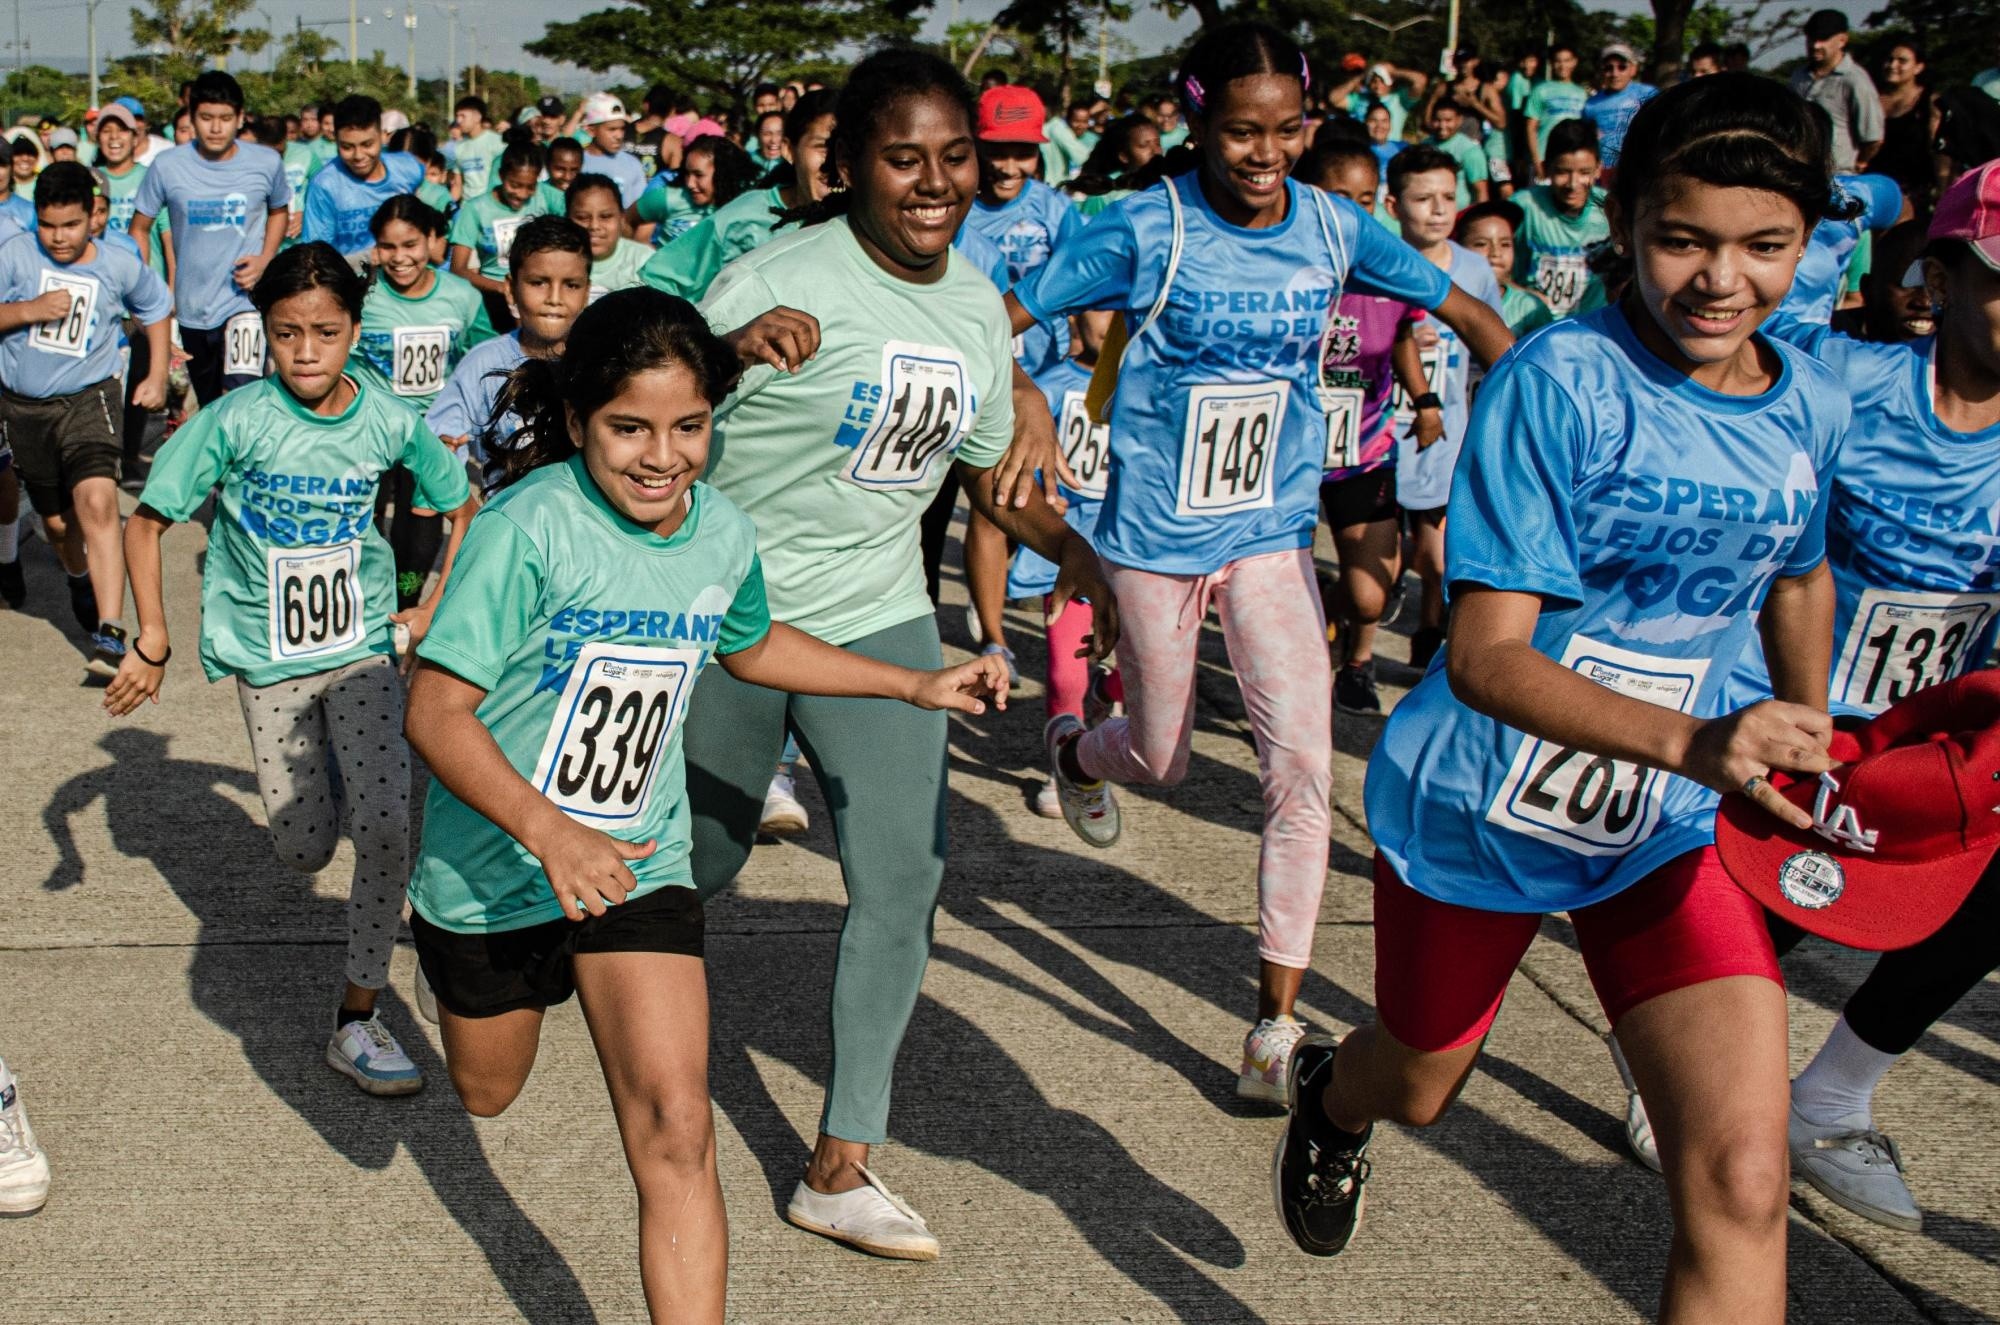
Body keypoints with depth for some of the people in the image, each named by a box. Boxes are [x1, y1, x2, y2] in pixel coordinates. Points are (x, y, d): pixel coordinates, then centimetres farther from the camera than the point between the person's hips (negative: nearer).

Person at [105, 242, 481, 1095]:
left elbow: (465, 507, 8)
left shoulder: (389, 422, -9)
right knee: (304, 853, 5)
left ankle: (358, 1022, -1)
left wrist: (429, 613, 3)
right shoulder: (236, 421, -14)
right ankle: (317, 774, 44)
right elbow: (146, 522, -5)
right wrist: (152, 642, -10)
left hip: (363, 647, 0)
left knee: (384, 825, -16)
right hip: (266, 656, 0)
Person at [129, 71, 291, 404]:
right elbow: (139, 229, 5)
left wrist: (265, 260, -2)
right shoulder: (167, 167, -6)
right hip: (191, 308, 2)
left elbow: (279, 211, 15)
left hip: (245, 299, -2)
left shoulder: (267, 163, -5)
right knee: (209, 409, 17)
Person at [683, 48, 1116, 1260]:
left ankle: (842, 1168, 9)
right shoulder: (780, 285, -19)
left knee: (905, 876, -2)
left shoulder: (976, 303, 2)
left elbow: (991, 466, 14)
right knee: (697, 865, 12)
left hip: (879, 617, 5)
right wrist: (741, 347, -42)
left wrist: (1073, 548, -4)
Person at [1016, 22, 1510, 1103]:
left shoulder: (1331, 226, -4)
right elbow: (1002, 321, -12)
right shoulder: (1148, 231, -14)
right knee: (1160, 762, 12)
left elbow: (1466, 312, 6)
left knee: (1302, 767, -9)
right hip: (1155, 537, -2)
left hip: (1272, 534, 2)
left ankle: (1277, 1017, 2)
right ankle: (1072, 748, 51)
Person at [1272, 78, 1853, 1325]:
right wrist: (1695, 744, -39)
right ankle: (1328, 1097, 61)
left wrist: (1806, 744, 19)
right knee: (1416, 1091, 23)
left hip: (1670, 837, 3)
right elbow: (1485, 657, -27)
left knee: (1742, 1182, -13)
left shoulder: (1812, 403, -4)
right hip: (1474, 816, -3)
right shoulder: (1558, 383, -22)